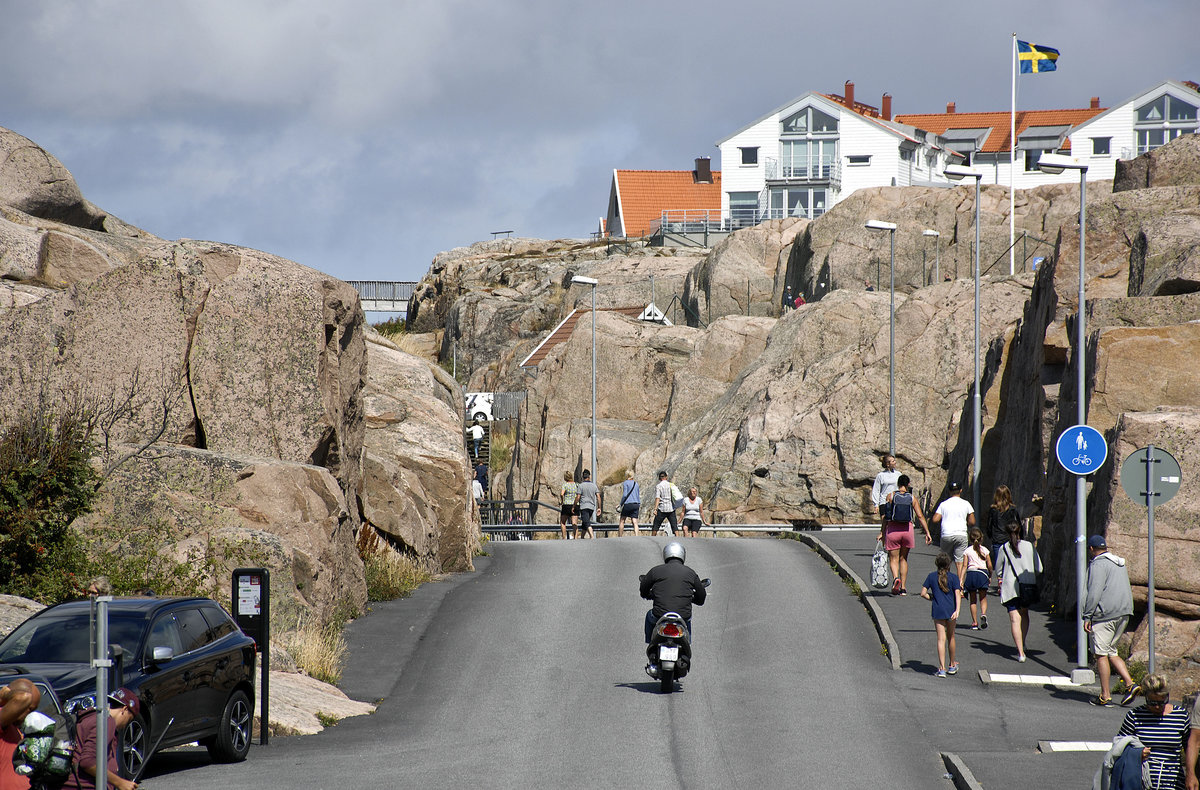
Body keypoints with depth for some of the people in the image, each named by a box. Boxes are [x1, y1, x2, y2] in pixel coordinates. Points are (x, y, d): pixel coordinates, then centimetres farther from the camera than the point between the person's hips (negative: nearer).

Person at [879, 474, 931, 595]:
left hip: (893, 529, -2)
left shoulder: (891, 496, -1)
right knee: (903, 559, 15)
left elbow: (886, 516, -2)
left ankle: (896, 578, -27)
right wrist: (927, 533, 1)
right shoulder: (912, 498, 2)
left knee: (894, 559, 3)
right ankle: (903, 588, 13)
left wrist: (882, 532, 3)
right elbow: (920, 516, -2)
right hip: (907, 529, 2)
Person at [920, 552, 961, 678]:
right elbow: (957, 594, -10)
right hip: (951, 610, 0)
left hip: (938, 611, 0)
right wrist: (957, 610, -17)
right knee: (951, 637, 18)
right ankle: (952, 666, 32)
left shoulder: (931, 577, 3)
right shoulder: (953, 578, 0)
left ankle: (942, 668, -14)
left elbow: (923, 593, 0)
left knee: (941, 639, -3)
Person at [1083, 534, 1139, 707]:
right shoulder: (1120, 564, 17)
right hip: (1123, 614, 8)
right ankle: (1130, 684, 1)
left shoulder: (1098, 564, -10)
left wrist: (1087, 617, -15)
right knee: (1111, 652, 17)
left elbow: (1094, 592, -17)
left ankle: (1105, 696, -1)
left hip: (1105, 615, -8)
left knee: (1101, 654, -2)